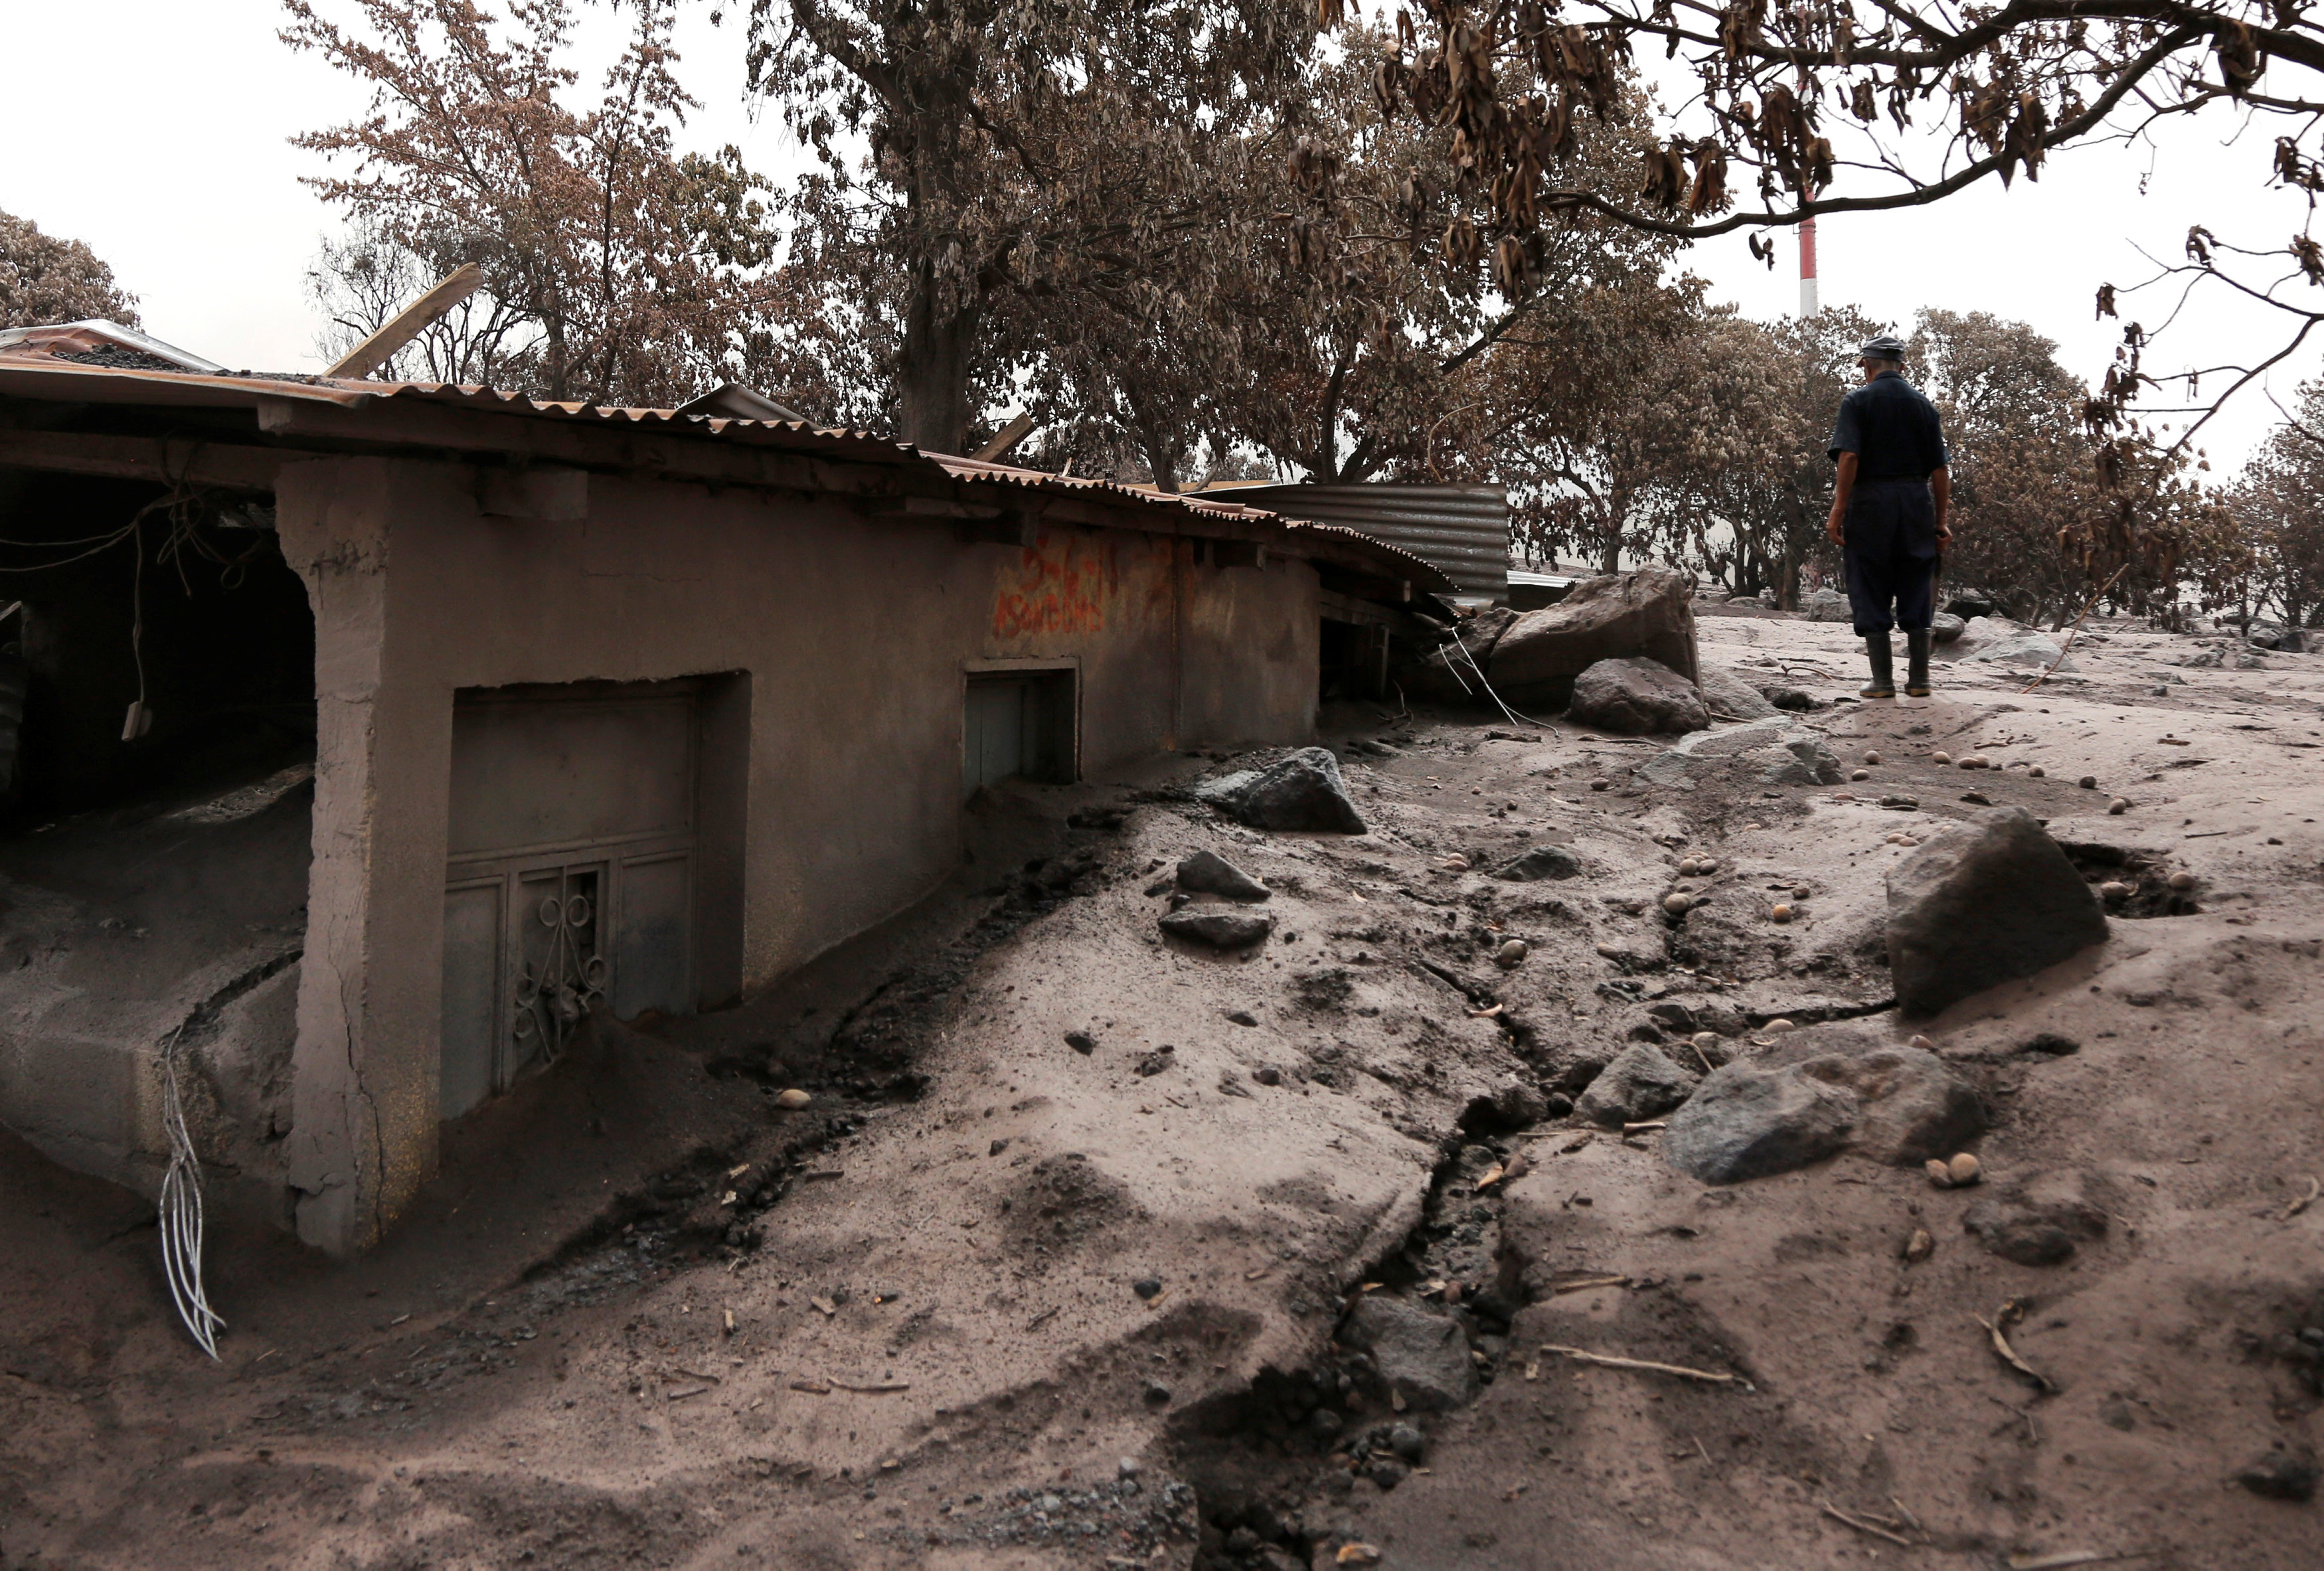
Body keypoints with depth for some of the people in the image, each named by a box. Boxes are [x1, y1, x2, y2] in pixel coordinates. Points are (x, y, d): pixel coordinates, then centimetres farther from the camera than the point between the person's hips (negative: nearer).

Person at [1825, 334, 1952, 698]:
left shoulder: (1857, 400, -1)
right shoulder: (1923, 404, 10)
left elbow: (1849, 457, -14)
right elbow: (1940, 468, 7)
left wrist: (1838, 511, -13)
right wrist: (1941, 521, 10)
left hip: (1870, 503, -4)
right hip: (1917, 503, 4)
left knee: (1871, 595, 3)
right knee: (1917, 595, 10)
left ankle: (1883, 681, 2)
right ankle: (1919, 680, 11)